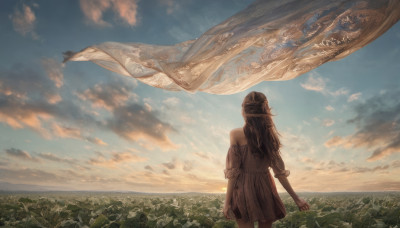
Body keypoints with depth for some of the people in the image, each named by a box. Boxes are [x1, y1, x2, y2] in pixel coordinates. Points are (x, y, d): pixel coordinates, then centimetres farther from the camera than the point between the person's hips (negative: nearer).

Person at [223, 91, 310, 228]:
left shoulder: (236, 134, -12)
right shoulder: (270, 134, -3)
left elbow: (233, 172, -13)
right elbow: (279, 171, -2)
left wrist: (227, 201, -7)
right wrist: (296, 198, 6)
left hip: (243, 190, -3)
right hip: (265, 189, 3)